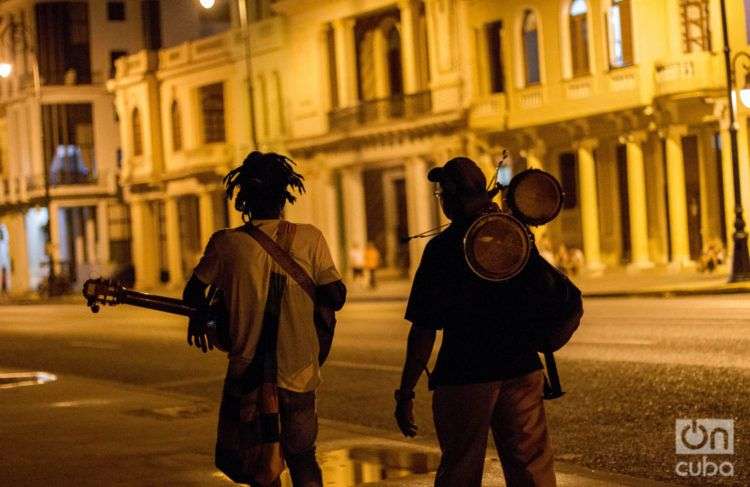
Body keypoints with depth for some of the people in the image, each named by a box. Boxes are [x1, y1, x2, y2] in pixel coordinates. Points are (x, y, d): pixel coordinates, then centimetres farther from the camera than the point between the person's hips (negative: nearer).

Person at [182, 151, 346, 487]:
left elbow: (193, 291, 6)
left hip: (247, 372, -1)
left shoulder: (225, 243, -7)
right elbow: (335, 298, -7)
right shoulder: (309, 238, -8)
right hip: (298, 371, 1)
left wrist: (197, 320, 27)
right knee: (302, 457, 16)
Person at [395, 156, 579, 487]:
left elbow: (423, 330, -11)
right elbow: (560, 299, 6)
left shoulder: (441, 248, -10)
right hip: (522, 371, 4)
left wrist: (406, 392, -7)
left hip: (463, 377, -4)